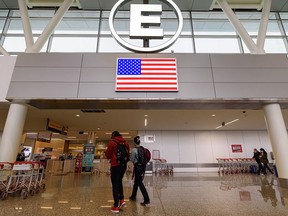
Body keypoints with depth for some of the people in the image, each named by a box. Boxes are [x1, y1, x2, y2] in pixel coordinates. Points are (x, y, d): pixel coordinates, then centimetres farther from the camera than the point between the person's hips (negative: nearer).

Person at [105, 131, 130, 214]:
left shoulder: (112, 142, -7)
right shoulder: (126, 143, 5)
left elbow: (107, 155, -3)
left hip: (115, 165, -5)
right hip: (124, 165, 5)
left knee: (115, 185, 5)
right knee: (119, 182, 23)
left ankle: (116, 206, 11)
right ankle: (122, 200, 15)